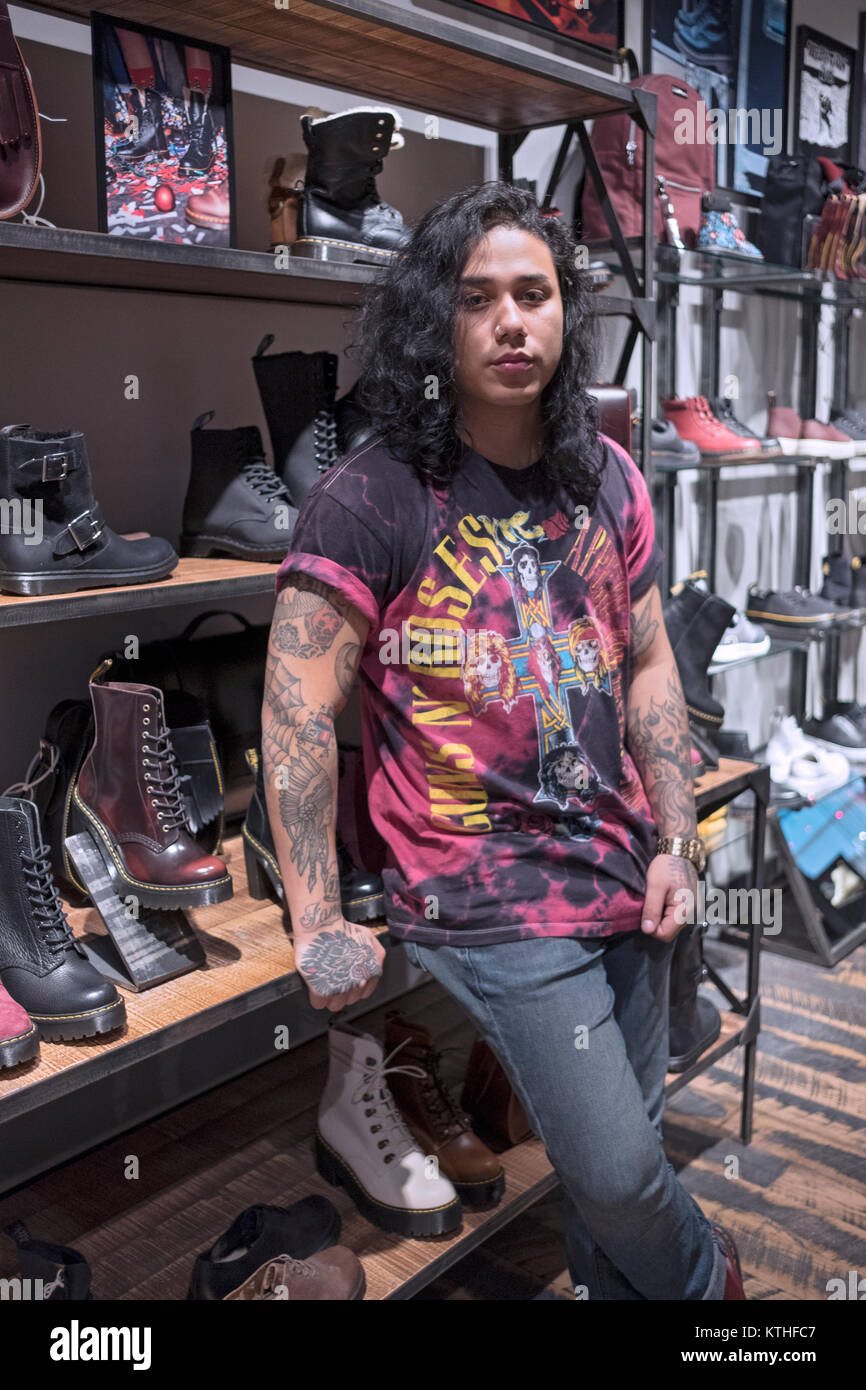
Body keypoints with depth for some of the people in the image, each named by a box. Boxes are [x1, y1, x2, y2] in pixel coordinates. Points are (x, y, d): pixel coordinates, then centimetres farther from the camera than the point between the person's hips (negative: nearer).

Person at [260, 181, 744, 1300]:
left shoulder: (609, 479, 6)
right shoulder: (371, 499, -12)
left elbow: (648, 664, 11)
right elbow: (297, 717, -13)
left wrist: (676, 842, 4)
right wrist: (318, 928, -14)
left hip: (624, 875, 6)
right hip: (487, 903, -5)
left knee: (624, 1140, 17)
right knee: (614, 1172, -1)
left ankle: (618, 1284, 45)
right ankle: (701, 1275, 32)